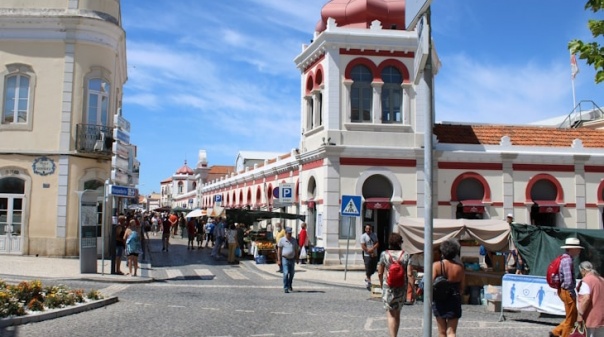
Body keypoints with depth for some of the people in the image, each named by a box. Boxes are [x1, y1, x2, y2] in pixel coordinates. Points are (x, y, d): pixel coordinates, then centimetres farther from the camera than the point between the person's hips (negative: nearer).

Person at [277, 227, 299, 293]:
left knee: (292, 274, 13)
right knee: (286, 273, -12)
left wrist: (297, 258, 10)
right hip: (285, 259, -4)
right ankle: (285, 288, -6)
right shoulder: (282, 240, -5)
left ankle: (290, 285, 35)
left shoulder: (294, 240, 7)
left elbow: (296, 250, 13)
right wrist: (279, 260, -10)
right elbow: (279, 250, -5)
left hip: (292, 259, 4)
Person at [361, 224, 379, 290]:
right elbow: (363, 246, -11)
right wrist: (370, 252, -13)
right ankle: (368, 282, 3)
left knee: (373, 269, 11)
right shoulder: (363, 236, -5)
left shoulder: (374, 235, 9)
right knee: (368, 270, -6)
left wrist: (372, 248, -18)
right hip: (367, 256, -5)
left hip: (375, 255, 5)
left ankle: (367, 278, 36)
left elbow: (377, 244, 1)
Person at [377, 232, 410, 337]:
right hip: (401, 288, 2)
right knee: (397, 314, 18)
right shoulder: (405, 255, -3)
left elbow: (380, 273, -1)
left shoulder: (384, 254, -5)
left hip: (388, 286, -2)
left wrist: (381, 285, 14)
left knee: (390, 315, 0)